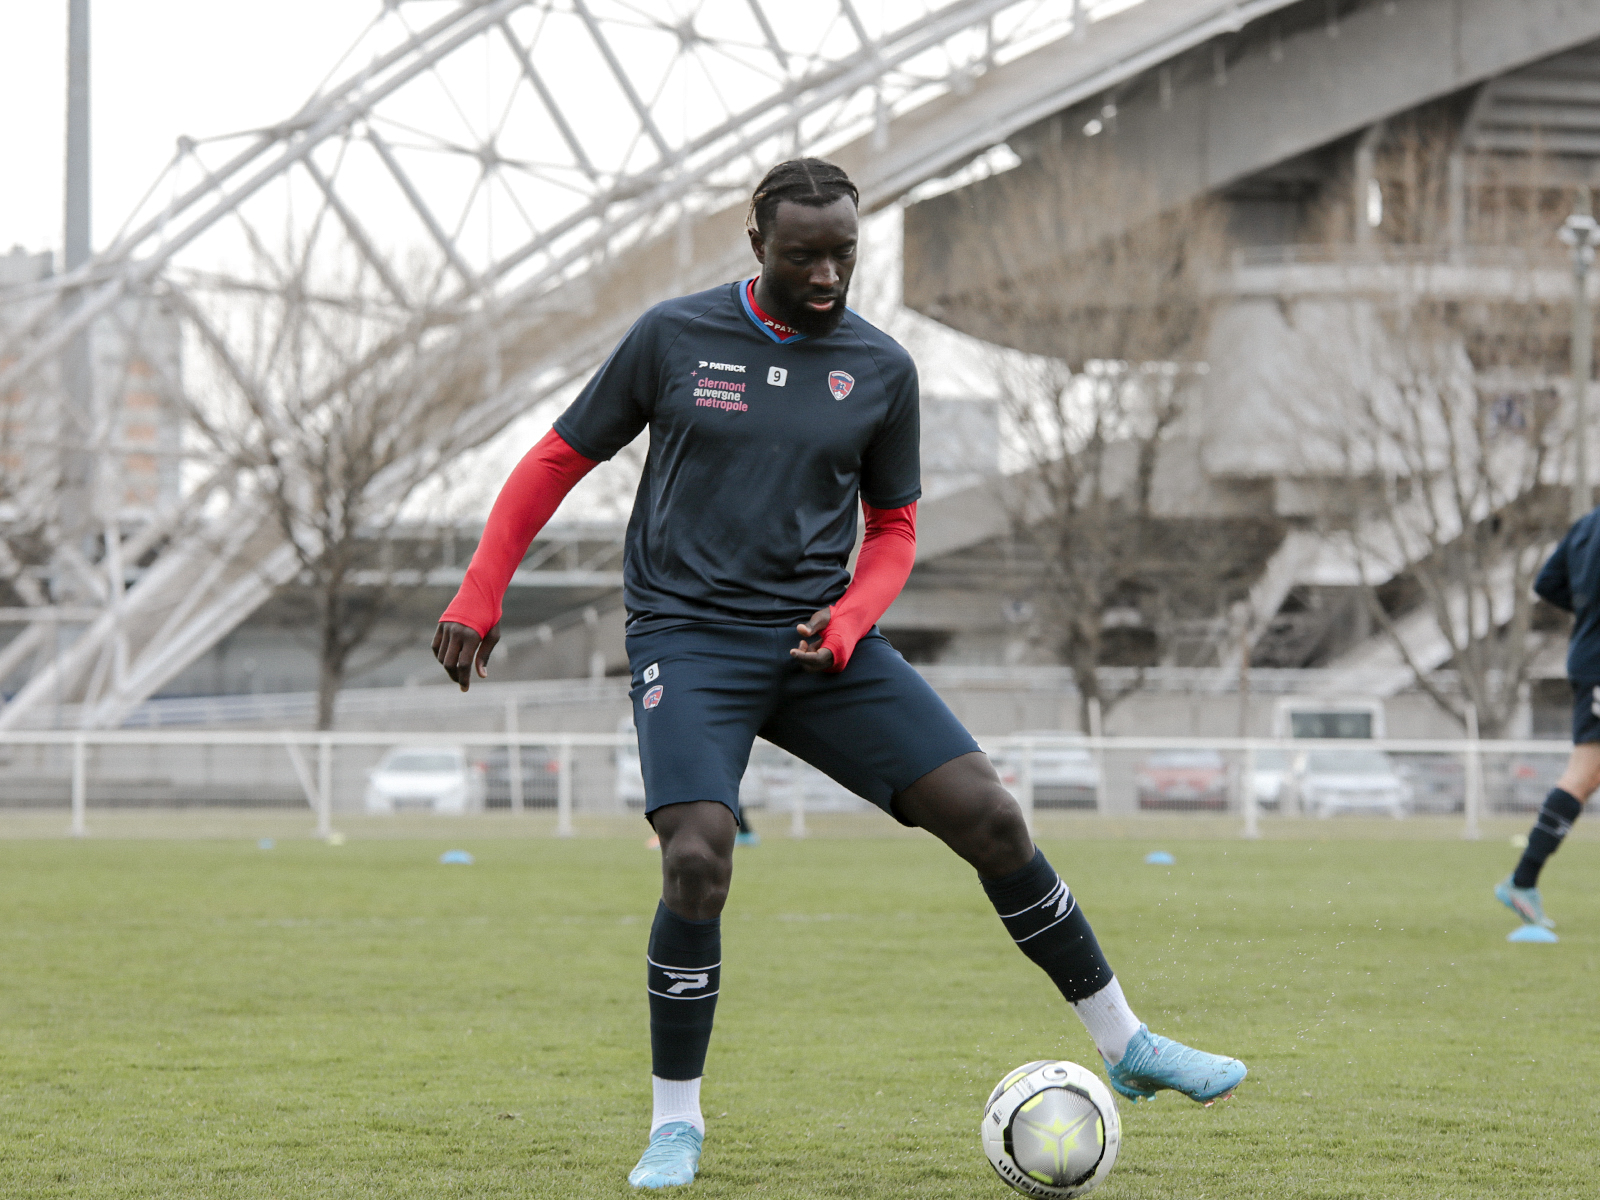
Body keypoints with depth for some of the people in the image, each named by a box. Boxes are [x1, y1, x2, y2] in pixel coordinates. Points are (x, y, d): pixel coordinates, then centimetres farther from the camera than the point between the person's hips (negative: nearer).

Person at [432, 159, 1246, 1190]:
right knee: (697, 863, -23)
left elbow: (894, 530, 15)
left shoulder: (882, 369, 6)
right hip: (690, 635, -3)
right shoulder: (674, 337, -1)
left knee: (990, 816, -7)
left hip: (821, 641, 3)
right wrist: (478, 600, 1)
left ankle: (1126, 1046, 8)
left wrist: (851, 615, -6)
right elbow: (558, 461, 7)